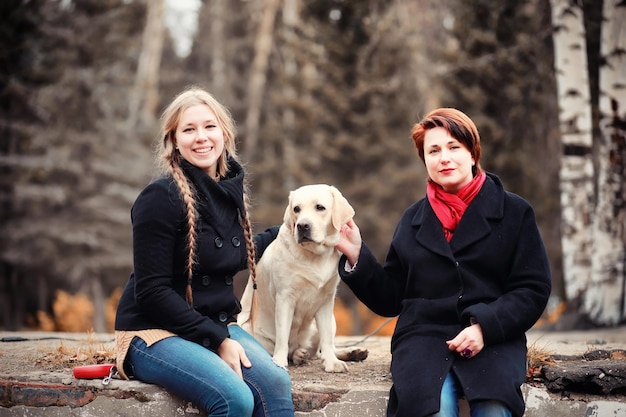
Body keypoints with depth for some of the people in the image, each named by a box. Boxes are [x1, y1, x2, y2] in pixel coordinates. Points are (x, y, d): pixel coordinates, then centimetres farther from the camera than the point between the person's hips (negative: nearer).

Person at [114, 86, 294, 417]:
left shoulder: (229, 190, 7)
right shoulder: (162, 197, -14)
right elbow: (152, 291, -16)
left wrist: (278, 235, 31)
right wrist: (218, 340, -18)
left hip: (217, 325, 6)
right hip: (154, 332, -6)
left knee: (275, 383, -22)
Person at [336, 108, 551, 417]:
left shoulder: (513, 212, 8)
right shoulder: (412, 220, 16)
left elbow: (533, 289, 3)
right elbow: (389, 299, 16)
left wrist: (484, 327, -12)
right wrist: (357, 256, 1)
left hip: (494, 340, -1)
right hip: (423, 338, 1)